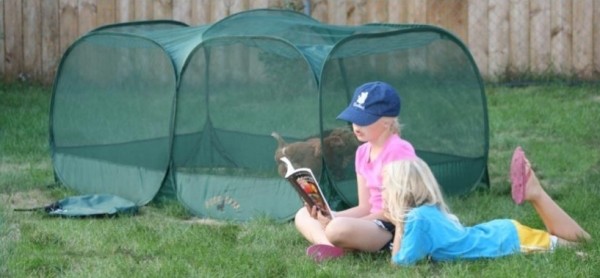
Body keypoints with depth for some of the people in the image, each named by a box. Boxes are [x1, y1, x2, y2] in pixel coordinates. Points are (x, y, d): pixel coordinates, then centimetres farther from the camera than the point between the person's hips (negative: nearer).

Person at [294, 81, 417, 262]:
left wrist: (338, 220, -19)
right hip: (373, 223, 10)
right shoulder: (363, 153, 11)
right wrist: (330, 216, -7)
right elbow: (365, 207, 12)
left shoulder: (398, 151, -14)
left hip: (394, 228, -10)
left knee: (339, 229, -38)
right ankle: (329, 248, -20)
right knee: (303, 215, 5)